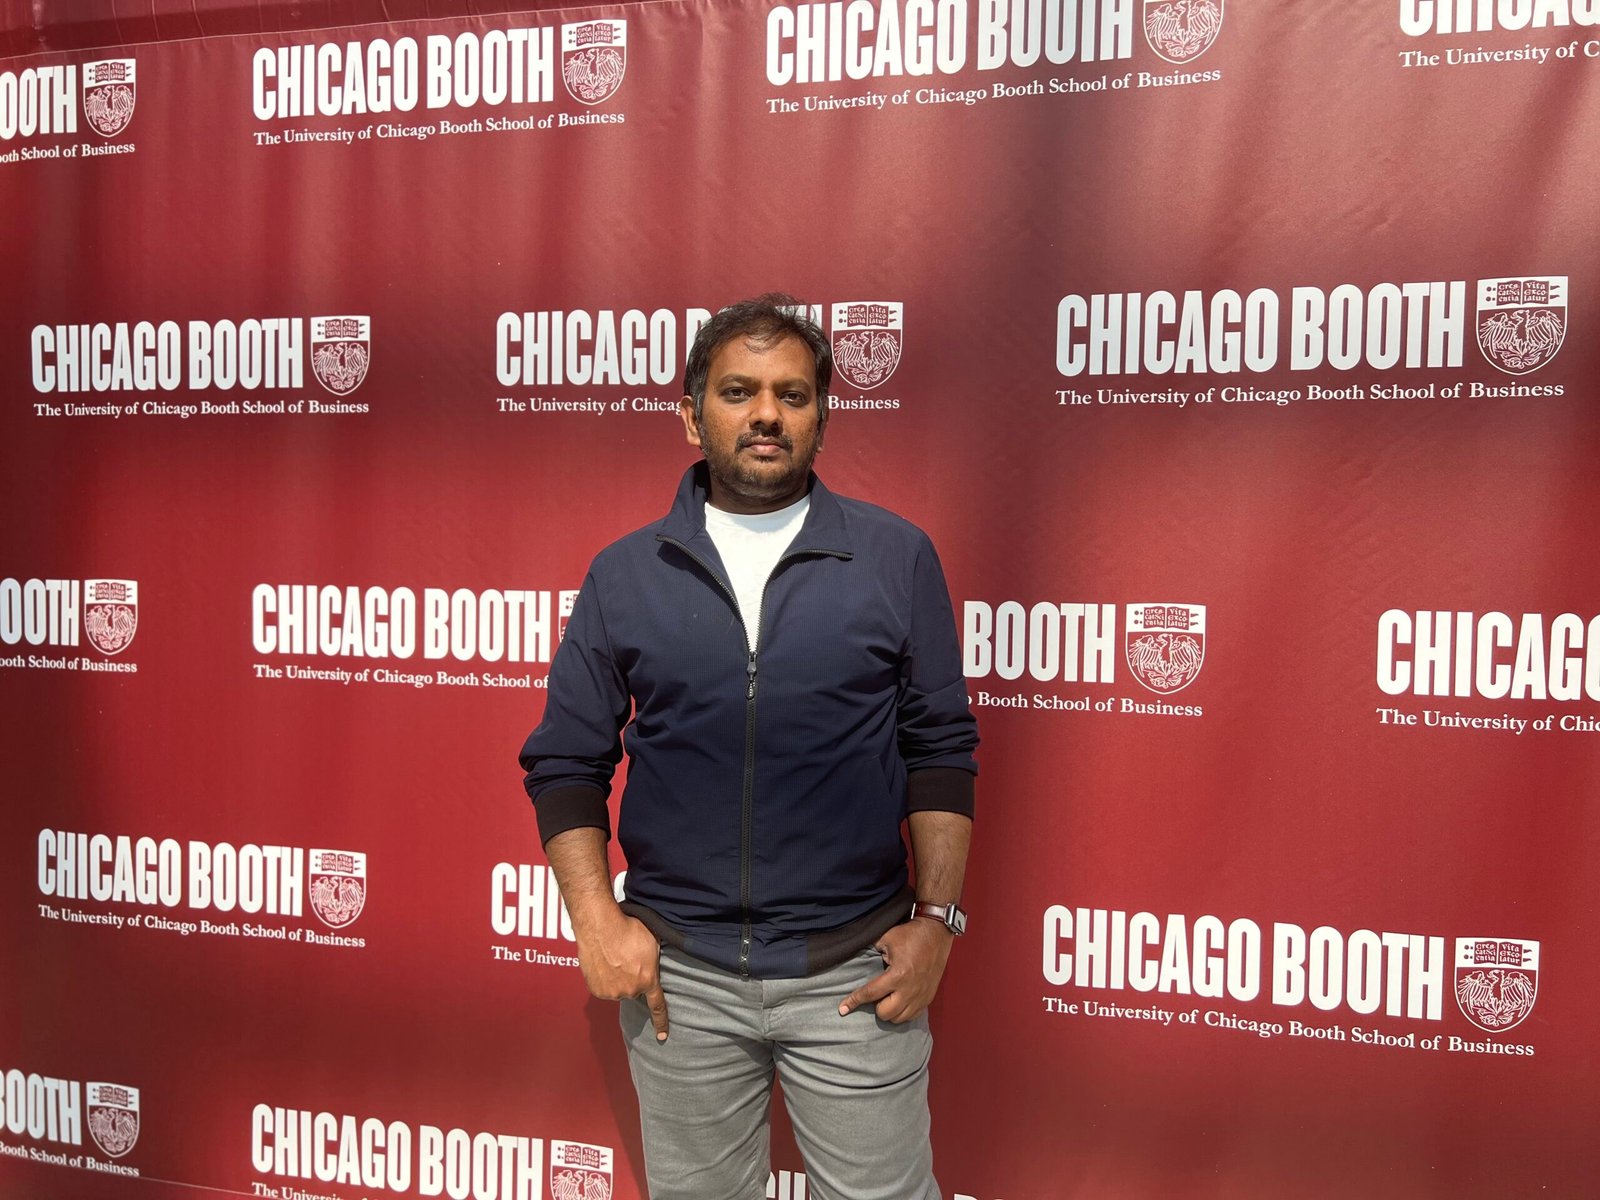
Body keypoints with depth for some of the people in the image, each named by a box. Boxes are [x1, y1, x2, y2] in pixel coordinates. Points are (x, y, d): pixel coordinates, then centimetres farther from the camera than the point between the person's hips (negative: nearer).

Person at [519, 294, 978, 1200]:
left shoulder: (898, 558, -1)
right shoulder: (624, 574, 2)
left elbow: (942, 752, 1)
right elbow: (566, 763, 5)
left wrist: (937, 917, -4)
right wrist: (597, 918, -4)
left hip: (854, 973, -1)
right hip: (678, 973, 2)